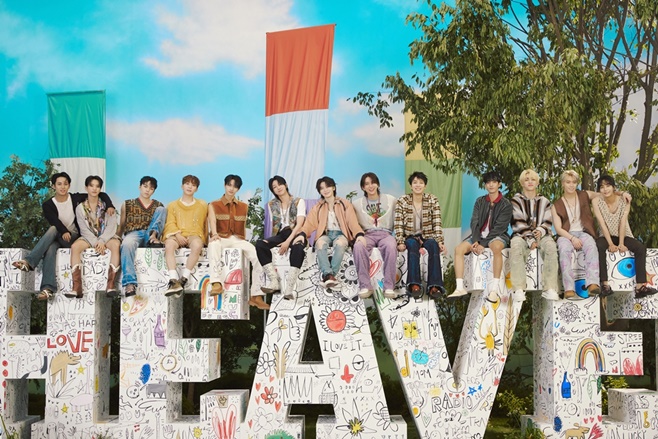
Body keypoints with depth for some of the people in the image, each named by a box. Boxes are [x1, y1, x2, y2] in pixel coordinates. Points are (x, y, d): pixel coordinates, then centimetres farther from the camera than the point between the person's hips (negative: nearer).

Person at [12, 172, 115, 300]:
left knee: (53, 230, -31)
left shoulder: (76, 198, 4)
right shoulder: (48, 205, 4)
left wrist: (109, 205, -17)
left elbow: (101, 194, 4)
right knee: (50, 249, -36)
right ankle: (48, 288, -49)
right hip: (57, 239, 1)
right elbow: (54, 221, -15)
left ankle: (29, 262, -41)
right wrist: (64, 231, -36)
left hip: (74, 238, -1)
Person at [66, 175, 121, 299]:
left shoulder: (106, 205, 5)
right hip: (89, 237, 1)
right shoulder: (80, 208, 6)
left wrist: (102, 241, -21)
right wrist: (95, 243, -19)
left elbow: (111, 225, -5)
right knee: (75, 246, -29)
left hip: (106, 236, -1)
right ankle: (77, 287, -36)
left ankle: (111, 285, -40)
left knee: (115, 244, -34)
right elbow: (84, 229, -3)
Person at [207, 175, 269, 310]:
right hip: (221, 238, -2)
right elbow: (212, 220, -11)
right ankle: (216, 283, -57)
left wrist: (244, 244, 7)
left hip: (238, 240, 2)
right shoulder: (213, 205, 10)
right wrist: (214, 234, -30)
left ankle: (256, 295, -28)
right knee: (213, 245, -41)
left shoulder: (244, 207, 20)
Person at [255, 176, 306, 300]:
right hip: (281, 235, 4)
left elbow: (299, 224, -8)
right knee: (260, 243, -28)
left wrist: (288, 241, -22)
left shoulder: (299, 201, 4)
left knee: (298, 247, -41)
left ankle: (289, 288, -46)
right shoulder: (272, 205, 17)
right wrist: (283, 242, -5)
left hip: (295, 234, -4)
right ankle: (275, 282, -33)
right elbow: (274, 225, 15)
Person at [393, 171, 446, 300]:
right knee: (413, 245, -36)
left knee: (433, 245, -33)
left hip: (428, 236, 1)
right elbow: (399, 225, -3)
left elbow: (437, 223, -2)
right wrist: (400, 242, -16)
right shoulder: (402, 202, 2)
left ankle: (434, 286, -39)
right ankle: (414, 285, -43)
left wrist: (440, 241, -13)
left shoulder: (433, 200, 4)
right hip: (410, 237, -1)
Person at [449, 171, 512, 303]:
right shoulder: (480, 201, 11)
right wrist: (475, 241, -15)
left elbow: (499, 227, -12)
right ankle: (460, 288, -24)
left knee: (496, 247, -40)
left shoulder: (506, 204, -3)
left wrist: (483, 245, -19)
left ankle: (494, 289, -41)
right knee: (459, 249, -19)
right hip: (480, 236, 5)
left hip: (497, 236, -5)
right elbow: (474, 222, 2)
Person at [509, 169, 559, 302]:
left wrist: (540, 231, -15)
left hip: (541, 235, 2)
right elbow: (518, 223, -1)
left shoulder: (544, 201, 19)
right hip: (522, 235, -2)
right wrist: (530, 240, -15)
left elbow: (548, 223, 10)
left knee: (551, 246, -34)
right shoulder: (517, 200, 11)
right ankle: (518, 289, -40)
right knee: (516, 247, -37)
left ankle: (550, 289, -34)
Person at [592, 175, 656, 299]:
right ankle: (605, 285, -36)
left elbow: (623, 222, -14)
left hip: (623, 236, 2)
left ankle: (640, 286, -31)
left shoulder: (624, 200, -7)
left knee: (641, 248, -25)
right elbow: (602, 223, -16)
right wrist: (611, 244, -24)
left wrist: (621, 243, -23)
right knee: (598, 246, -35)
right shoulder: (597, 202, -9)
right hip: (606, 236, -2)